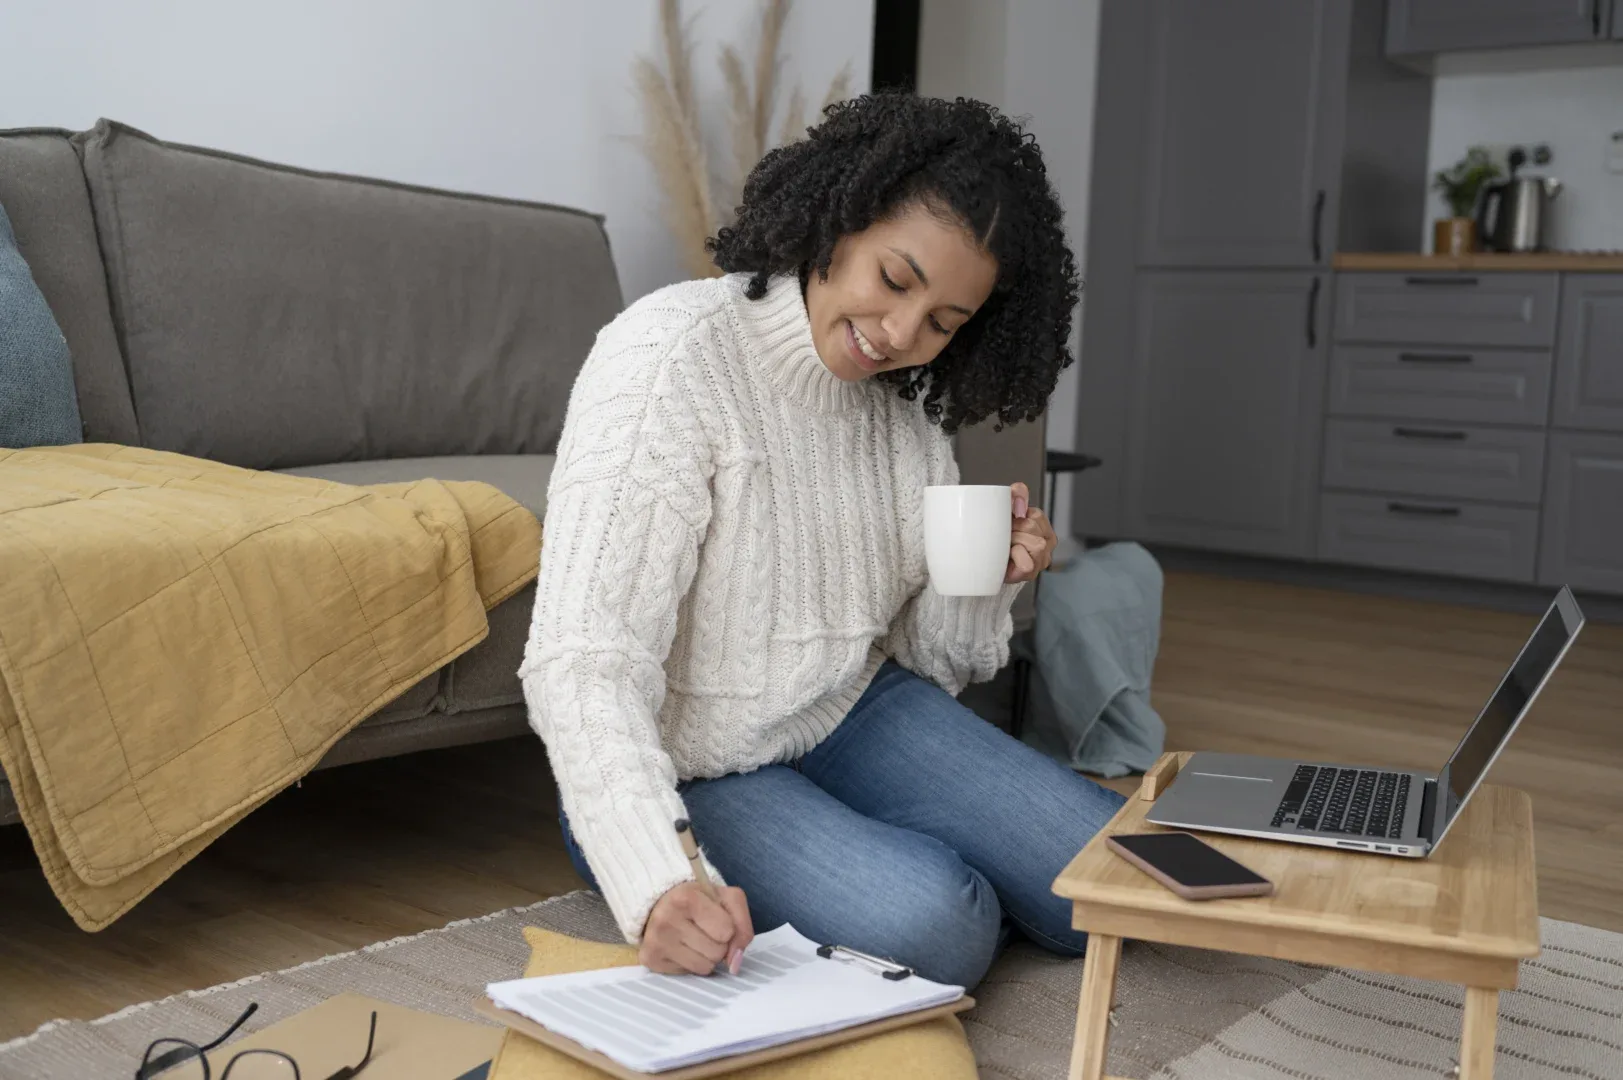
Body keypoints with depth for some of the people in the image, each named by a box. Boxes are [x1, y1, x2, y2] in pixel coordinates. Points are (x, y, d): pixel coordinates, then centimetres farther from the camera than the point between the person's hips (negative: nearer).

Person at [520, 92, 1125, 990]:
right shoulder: (671, 354, -21)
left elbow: (931, 658, 7)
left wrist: (983, 584, -15)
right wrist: (656, 881, -42)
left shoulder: (906, 408, 1)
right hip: (686, 774, -6)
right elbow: (583, 660, -29)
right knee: (935, 925, -27)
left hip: (853, 721, 6)